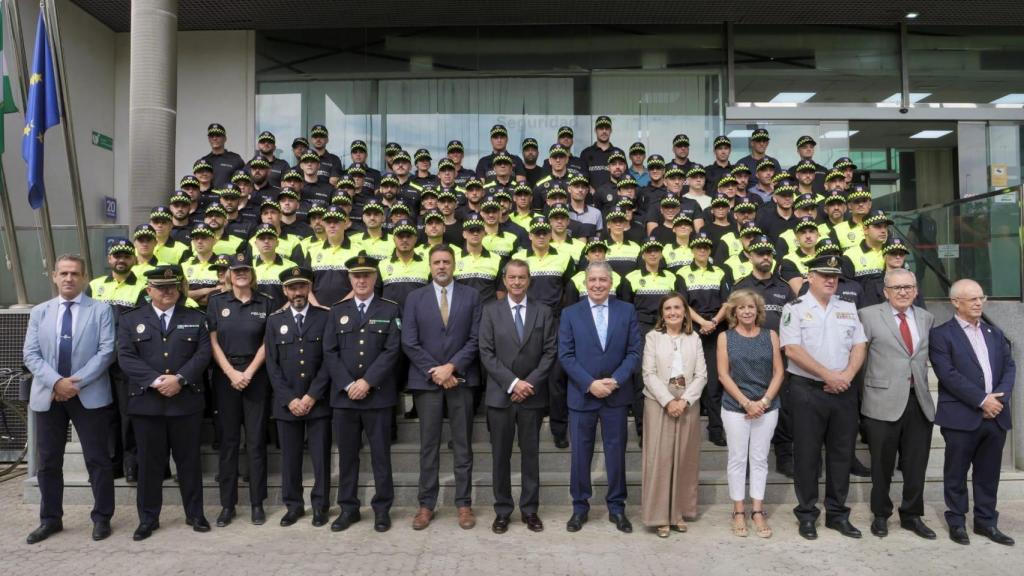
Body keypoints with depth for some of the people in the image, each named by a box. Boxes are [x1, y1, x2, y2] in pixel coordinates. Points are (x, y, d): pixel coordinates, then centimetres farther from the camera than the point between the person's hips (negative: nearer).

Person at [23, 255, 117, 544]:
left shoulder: (101, 310, 1)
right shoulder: (39, 312, 10)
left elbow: (106, 351, -8)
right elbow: (30, 354, 2)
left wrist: (77, 382, -15)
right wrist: (56, 382, -14)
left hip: (89, 395, -3)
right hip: (47, 396, 3)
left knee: (97, 460, 3)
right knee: (48, 461, 11)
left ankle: (101, 517, 15)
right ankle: (50, 519, 25)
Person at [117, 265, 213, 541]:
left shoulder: (196, 318, 9)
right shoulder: (130, 320, 8)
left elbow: (203, 354, -1)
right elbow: (125, 358, -3)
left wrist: (179, 378, -15)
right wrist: (155, 380, -15)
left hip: (186, 401, 0)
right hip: (146, 402, 0)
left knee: (189, 460, 8)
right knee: (149, 462, 8)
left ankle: (195, 514, 20)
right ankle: (148, 518, 21)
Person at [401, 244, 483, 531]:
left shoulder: (471, 296, 5)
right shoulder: (415, 297, 6)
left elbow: (475, 339, -1)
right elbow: (409, 343, -1)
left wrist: (451, 367, -12)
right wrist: (435, 372, -8)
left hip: (461, 378, 0)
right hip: (426, 379, 0)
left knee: (463, 445, 6)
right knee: (428, 446, 6)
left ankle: (464, 504, 15)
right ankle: (426, 505, 16)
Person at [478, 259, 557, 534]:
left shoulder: (544, 312, 4)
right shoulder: (491, 311, 2)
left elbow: (550, 352, 0)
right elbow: (486, 353, -5)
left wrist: (529, 383, -11)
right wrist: (512, 383, -13)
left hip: (532, 395, 1)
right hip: (500, 395, 0)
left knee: (531, 454, 9)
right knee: (501, 455, 7)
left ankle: (529, 509, 21)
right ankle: (502, 510, 19)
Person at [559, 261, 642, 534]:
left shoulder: (627, 311, 3)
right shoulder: (570, 313, 1)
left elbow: (634, 352, -1)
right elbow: (566, 355, -4)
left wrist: (615, 380, -13)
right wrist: (590, 384, -13)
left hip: (616, 395, 1)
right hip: (581, 395, 0)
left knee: (616, 452, 9)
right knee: (580, 453, 7)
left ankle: (616, 507, 24)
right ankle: (580, 506, 23)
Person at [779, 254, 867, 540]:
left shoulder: (848, 309, 12)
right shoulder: (795, 308, -3)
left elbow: (859, 347, 8)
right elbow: (792, 349, -12)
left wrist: (847, 375, -9)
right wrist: (828, 375, -14)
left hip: (843, 391, 5)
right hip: (807, 390, -4)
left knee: (842, 452, 10)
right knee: (807, 454, 2)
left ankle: (837, 513, 23)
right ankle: (807, 514, 14)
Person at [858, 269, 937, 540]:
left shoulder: (926, 318, 10)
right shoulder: (869, 315, -5)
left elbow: (926, 355, 20)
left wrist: (922, 383, 12)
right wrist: (868, 387, -2)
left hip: (920, 402, 4)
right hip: (884, 402, -4)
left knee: (916, 464, 12)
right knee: (882, 465, 9)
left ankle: (912, 515, 29)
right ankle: (880, 515, 26)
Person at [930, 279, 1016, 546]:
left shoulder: (995, 333, 16)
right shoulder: (941, 334, -4)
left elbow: (1009, 367, 9)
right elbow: (948, 374, -12)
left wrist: (999, 397, -8)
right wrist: (982, 400, -16)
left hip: (996, 416, 5)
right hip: (962, 417, -5)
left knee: (988, 474, 13)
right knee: (956, 474, 6)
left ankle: (986, 521, 26)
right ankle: (956, 522, 19)